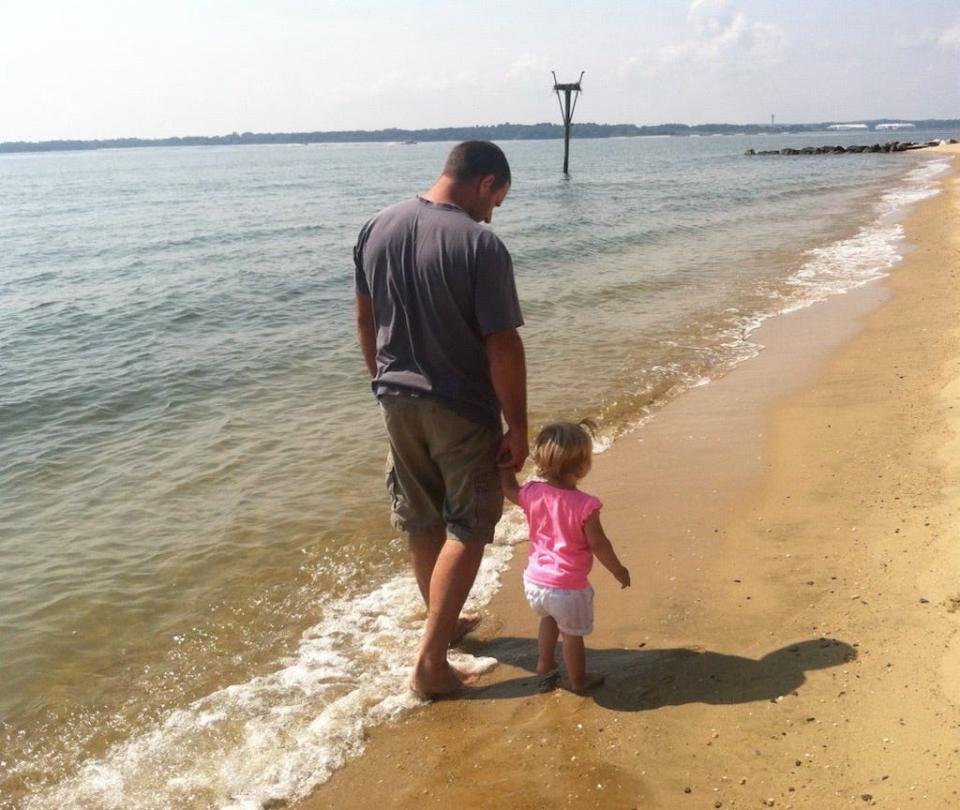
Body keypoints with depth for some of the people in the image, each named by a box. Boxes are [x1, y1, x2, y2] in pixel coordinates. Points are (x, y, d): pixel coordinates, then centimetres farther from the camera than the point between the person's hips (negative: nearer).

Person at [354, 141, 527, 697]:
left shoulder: (377, 230, 0)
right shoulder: (480, 244, -19)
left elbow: (366, 321, 9)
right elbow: (503, 347, -19)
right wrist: (518, 427, -10)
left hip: (398, 400, 6)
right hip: (461, 409, -6)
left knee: (421, 522, 20)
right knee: (467, 531, 7)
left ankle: (445, 623, 39)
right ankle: (431, 662, 7)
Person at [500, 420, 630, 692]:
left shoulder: (532, 493, -8)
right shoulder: (584, 505, -23)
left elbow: (509, 488, 13)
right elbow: (598, 544, -15)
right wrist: (618, 570, 0)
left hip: (533, 581, 6)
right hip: (567, 588, -5)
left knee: (550, 617, 33)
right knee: (572, 634, 16)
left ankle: (544, 664, 46)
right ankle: (578, 680, 35)